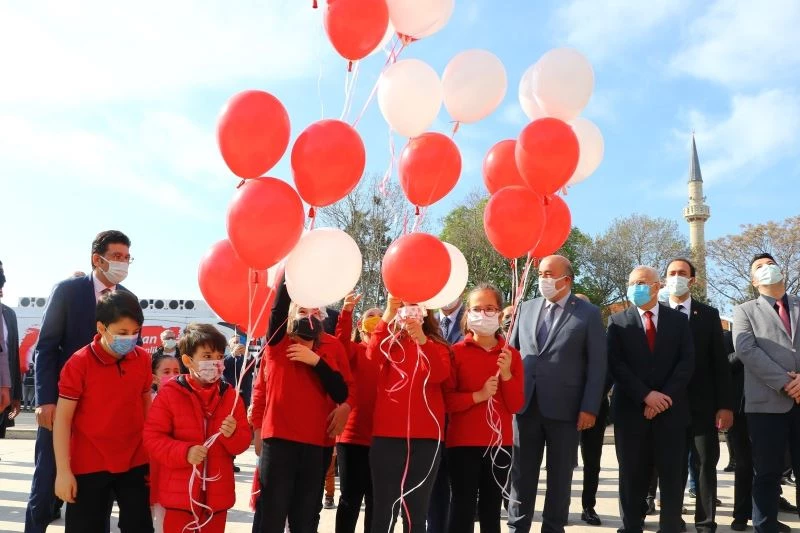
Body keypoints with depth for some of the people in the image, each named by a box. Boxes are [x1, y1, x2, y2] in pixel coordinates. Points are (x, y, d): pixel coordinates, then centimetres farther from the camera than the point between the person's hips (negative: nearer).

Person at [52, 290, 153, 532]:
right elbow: (62, 418, -12)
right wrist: (63, 470, -13)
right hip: (89, 466, -3)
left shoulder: (143, 359, -2)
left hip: (135, 462, 4)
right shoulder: (79, 363, -15)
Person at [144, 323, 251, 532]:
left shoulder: (229, 394, 3)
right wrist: (185, 452, -23)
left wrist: (233, 434, -18)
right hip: (179, 492, -3)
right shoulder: (169, 393, -7)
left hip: (217, 493, 4)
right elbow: (152, 437, -9)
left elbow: (244, 441, 5)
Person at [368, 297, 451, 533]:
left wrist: (422, 339, -26)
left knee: (416, 512, 4)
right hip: (388, 434, 0)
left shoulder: (437, 345, 10)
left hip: (425, 436, 0)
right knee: (384, 510, -1)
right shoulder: (390, 342, 12)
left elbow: (439, 375, -12)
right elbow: (373, 354, -12)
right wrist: (388, 314, -24)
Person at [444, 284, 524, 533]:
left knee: (492, 509, 11)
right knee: (463, 508, -2)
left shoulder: (511, 355, 5)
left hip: (500, 442, 3)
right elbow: (445, 400, -7)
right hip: (463, 442, -3)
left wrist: (507, 374, -13)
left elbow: (516, 405, 1)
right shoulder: (456, 352, -3)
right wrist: (478, 395, -20)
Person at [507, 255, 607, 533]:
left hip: (564, 407, -3)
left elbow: (597, 364, -4)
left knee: (559, 476, 8)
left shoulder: (588, 313, 0)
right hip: (526, 405, 3)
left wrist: (590, 408, -10)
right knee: (522, 473, 8)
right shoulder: (527, 308, 11)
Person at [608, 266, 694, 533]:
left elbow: (687, 361, 0)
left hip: (671, 408, 1)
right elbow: (616, 364, -4)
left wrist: (665, 396, -11)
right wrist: (645, 395, -14)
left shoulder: (679, 319, 8)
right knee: (633, 475, 6)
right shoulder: (618, 321, 5)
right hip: (631, 409, 0)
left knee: (672, 475, 4)